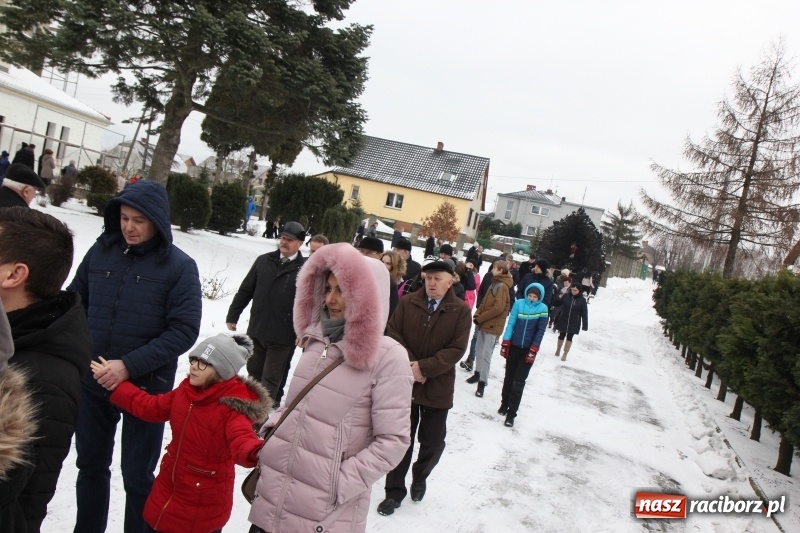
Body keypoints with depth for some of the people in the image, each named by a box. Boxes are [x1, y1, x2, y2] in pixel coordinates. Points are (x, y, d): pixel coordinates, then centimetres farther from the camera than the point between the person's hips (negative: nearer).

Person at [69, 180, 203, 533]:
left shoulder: (179, 266, -11)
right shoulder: (101, 250, 0)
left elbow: (184, 330, -15)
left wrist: (130, 365, -21)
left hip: (145, 387, -4)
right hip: (92, 381, 4)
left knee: (137, 476, 8)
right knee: (90, 465, 20)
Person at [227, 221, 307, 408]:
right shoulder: (264, 261, 5)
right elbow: (245, 290, 10)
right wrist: (232, 316, 10)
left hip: (283, 336, -4)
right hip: (256, 330, 5)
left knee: (270, 380, 6)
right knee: (253, 372, 20)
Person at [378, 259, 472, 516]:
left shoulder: (461, 310, -8)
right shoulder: (408, 303, -2)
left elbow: (456, 349, -12)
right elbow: (393, 334, -4)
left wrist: (424, 367, -21)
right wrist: (410, 364, -16)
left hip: (438, 388, 0)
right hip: (405, 383, 1)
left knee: (433, 443, 13)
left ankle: (419, 479, 42)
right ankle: (394, 491, 26)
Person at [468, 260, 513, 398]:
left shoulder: (502, 286, -16)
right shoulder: (495, 284, 14)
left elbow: (498, 308, -23)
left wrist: (480, 318, -15)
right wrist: (477, 314, 1)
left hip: (493, 326, -9)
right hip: (484, 324, 9)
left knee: (486, 354, -8)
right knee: (479, 349, 18)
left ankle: (482, 382, -3)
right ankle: (478, 373, 33)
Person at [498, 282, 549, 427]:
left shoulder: (542, 308, -7)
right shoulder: (519, 303, -5)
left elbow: (540, 330, -6)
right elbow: (511, 323, -3)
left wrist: (533, 350, -10)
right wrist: (505, 343, -6)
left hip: (528, 350, -2)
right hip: (514, 346, 2)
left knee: (519, 381, -3)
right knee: (509, 377, 13)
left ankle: (511, 413, 2)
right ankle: (504, 405, 32)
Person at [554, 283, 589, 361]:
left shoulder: (582, 300, -9)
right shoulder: (566, 296, -6)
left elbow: (584, 313, -8)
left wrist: (585, 325, -9)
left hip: (574, 323, -1)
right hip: (563, 321, 2)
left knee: (569, 337, 2)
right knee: (561, 335, 15)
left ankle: (565, 354, 13)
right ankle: (558, 350, 38)